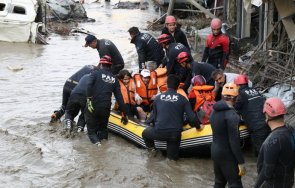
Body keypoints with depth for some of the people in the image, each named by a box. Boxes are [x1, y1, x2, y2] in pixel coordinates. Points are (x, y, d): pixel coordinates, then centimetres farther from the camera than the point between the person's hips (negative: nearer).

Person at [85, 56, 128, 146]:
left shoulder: (95, 73, 4)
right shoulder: (114, 78, 13)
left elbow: (89, 86, -15)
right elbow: (119, 97, 10)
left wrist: (89, 100, -15)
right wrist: (124, 113, 12)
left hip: (93, 106, -3)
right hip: (106, 108, 3)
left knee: (91, 129, 7)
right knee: (103, 128, 22)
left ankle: (95, 140, -19)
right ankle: (103, 136, -5)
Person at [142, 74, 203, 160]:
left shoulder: (158, 98, 6)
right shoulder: (182, 99, 2)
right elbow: (191, 117, -2)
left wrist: (148, 121, 37)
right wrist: (198, 126, 16)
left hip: (159, 132, 0)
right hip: (175, 134, 0)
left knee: (145, 132, 31)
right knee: (172, 157, 20)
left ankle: (151, 148, 16)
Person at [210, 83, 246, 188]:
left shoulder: (215, 111, 5)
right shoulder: (231, 115, -21)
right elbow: (234, 141, -23)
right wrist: (241, 162, -19)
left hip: (215, 151, 8)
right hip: (227, 154, -8)